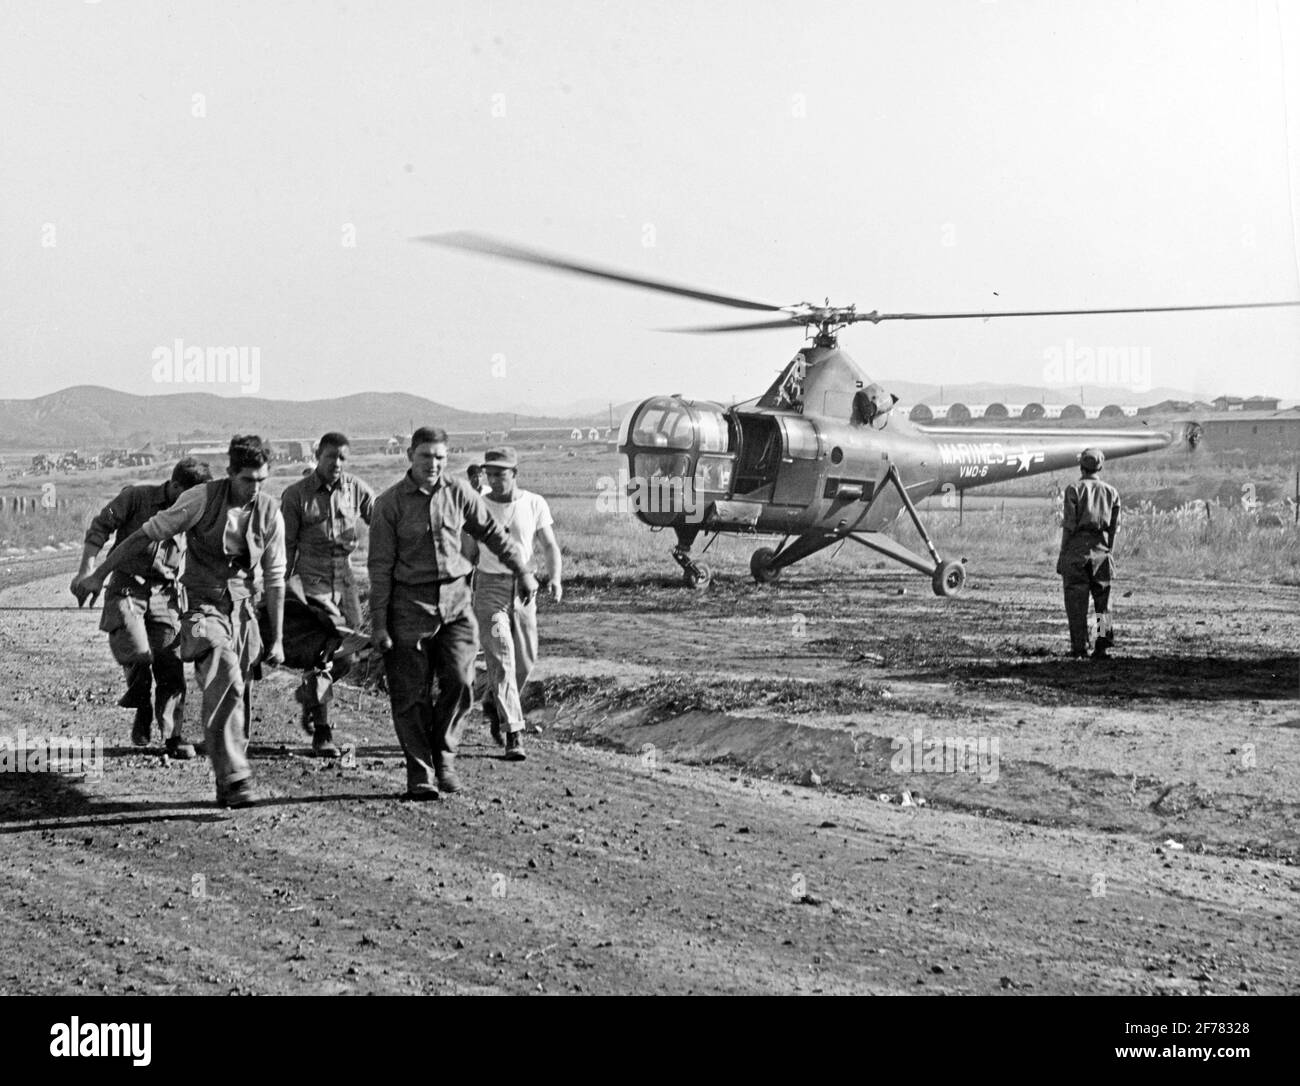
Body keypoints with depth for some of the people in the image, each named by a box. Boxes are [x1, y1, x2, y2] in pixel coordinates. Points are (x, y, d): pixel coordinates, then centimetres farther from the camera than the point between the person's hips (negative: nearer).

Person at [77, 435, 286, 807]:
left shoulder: (270, 513, -2)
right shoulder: (202, 499, -12)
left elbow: (274, 580, 6)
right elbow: (147, 534, -3)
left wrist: (277, 638, 7)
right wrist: (100, 574, 1)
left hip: (242, 609, 4)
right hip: (203, 606, -4)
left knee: (239, 698, 3)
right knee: (226, 684, -24)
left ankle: (228, 788, 14)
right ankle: (234, 778, -27)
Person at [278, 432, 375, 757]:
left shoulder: (356, 489, 4)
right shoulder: (295, 495, -3)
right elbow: (286, 546, 0)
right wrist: (281, 588, -1)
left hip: (345, 579, 4)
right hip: (311, 580, -4)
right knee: (319, 655, -11)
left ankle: (309, 693, 35)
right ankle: (321, 733, -5)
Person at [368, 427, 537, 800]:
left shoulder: (458, 493, 5)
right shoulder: (390, 503, -4)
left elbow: (492, 534, 19)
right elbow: (380, 565, -4)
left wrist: (523, 572, 24)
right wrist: (378, 622, -6)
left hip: (455, 599, 2)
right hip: (410, 602, -2)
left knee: (459, 681, -11)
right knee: (412, 694, -2)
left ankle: (443, 755, 8)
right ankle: (420, 772, 6)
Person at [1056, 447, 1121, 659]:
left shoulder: (1074, 489, -3)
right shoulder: (1111, 492, 9)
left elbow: (1069, 525, -7)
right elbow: (1114, 526, 8)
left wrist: (1063, 552, -2)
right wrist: (1108, 550, 15)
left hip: (1077, 548, -3)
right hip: (1101, 549, 3)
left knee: (1076, 601, 2)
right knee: (1102, 597, 10)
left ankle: (1079, 646, 1)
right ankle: (1103, 640, -3)